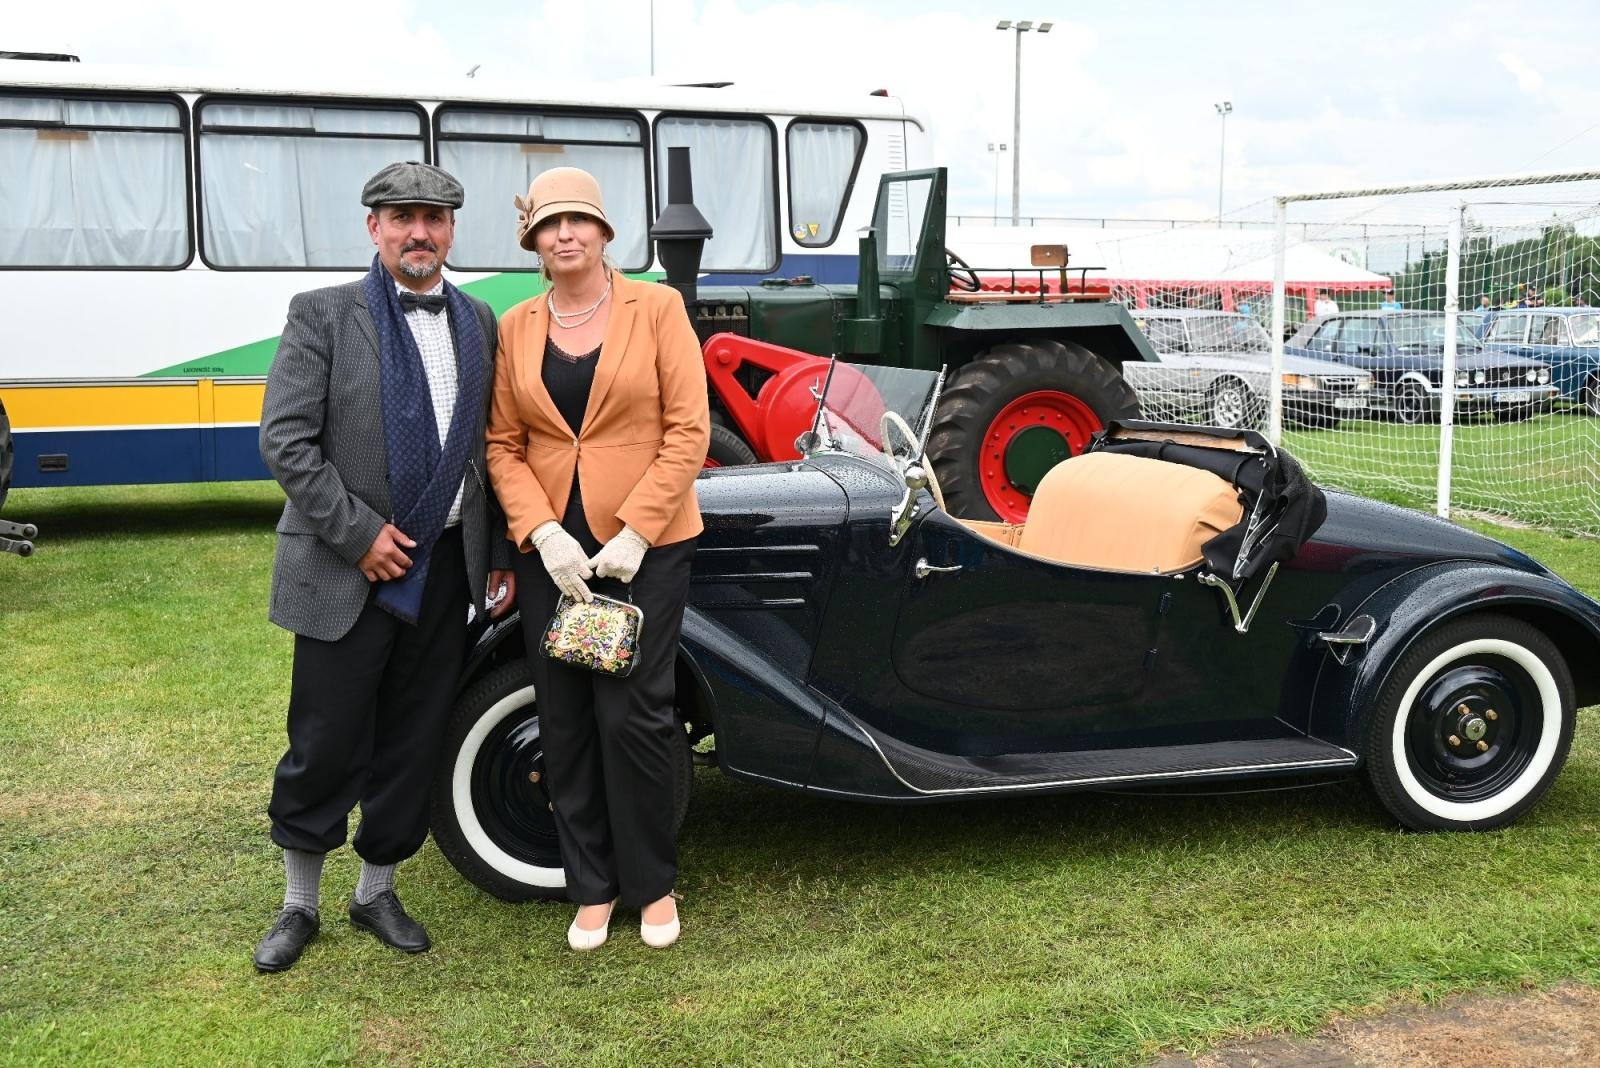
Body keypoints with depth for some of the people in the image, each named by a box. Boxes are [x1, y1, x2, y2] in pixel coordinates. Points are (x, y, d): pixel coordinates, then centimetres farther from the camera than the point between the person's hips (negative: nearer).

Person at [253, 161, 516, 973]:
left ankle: (376, 892, 29)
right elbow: (284, 440, -10)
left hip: (447, 567, 4)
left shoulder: (480, 323, 9)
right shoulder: (323, 314, -4)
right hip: (348, 570, -4)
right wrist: (358, 532, -15)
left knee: (412, 746, 12)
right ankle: (299, 906, 23)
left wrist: (501, 557, 6)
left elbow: (493, 449, 12)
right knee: (325, 747, 5)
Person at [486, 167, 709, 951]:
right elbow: (502, 445, 4)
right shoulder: (515, 328, 7)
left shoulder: (656, 307, -1)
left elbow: (689, 430, -6)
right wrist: (543, 534, -11)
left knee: (630, 716, -5)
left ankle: (653, 883, 15)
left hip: (645, 546, -3)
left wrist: (634, 532, -13)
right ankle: (592, 886, 21)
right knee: (565, 721, 7)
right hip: (550, 546, 3)